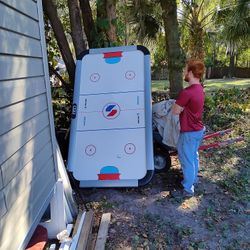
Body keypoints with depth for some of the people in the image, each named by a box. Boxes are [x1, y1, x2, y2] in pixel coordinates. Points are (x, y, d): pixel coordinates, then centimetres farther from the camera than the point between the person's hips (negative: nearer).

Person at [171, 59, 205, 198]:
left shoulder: (186, 92, -28)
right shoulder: (199, 89, 3)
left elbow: (175, 111, -18)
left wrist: (178, 106, -2)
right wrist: (182, 107, 0)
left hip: (189, 132, -9)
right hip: (198, 129, 9)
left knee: (187, 160, 5)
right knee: (193, 156, 25)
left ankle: (188, 189, 18)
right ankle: (193, 179, 43)